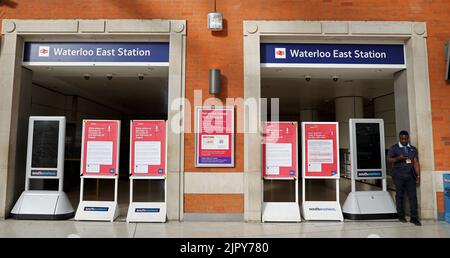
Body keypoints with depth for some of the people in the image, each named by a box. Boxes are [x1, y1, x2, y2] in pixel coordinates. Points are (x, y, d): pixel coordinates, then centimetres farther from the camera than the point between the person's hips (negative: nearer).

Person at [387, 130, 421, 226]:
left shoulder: (413, 149, 13)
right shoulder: (394, 148, 4)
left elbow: (416, 163, 9)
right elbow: (389, 159, -3)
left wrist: (418, 175, 2)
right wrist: (398, 158, -20)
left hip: (410, 176, 2)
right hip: (398, 176, -2)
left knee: (413, 196, -2)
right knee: (399, 196, 5)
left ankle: (414, 217, 1)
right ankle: (401, 216, 15)